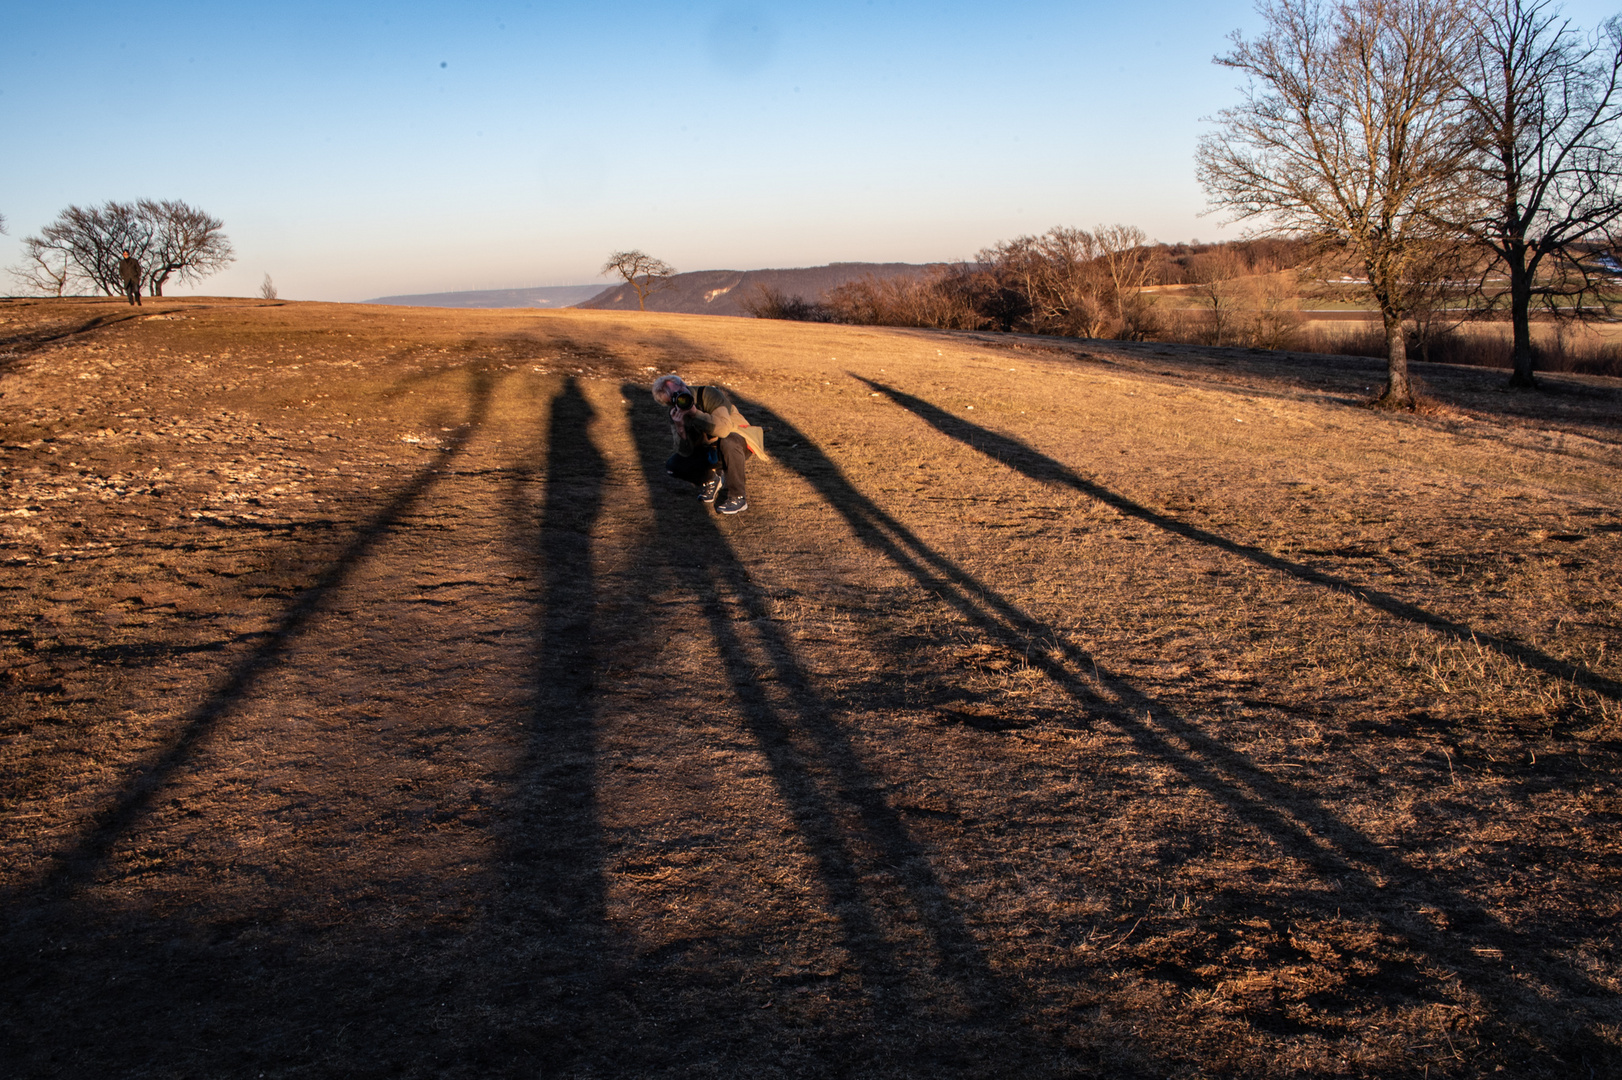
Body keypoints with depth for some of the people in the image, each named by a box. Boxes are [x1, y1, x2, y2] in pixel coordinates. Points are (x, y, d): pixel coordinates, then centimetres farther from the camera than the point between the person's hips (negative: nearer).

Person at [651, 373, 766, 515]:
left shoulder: (709, 395, -25)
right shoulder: (676, 413, -8)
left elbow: (724, 428, -41)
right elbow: (686, 452, -16)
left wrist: (695, 413, -40)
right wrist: (680, 427, -32)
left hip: (738, 441, -5)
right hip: (709, 452, 5)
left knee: (727, 441, -40)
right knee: (673, 465, -12)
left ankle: (738, 497, -25)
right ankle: (710, 480, 15)